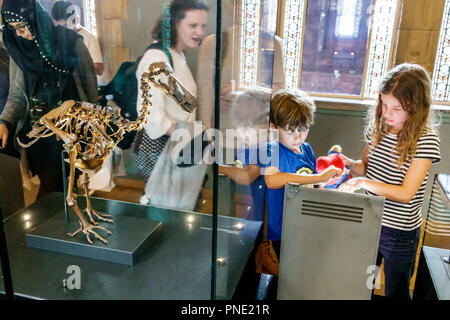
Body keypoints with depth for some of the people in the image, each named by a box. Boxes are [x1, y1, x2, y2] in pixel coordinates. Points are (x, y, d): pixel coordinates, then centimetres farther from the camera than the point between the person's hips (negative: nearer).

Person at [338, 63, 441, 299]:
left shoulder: (426, 140, -20)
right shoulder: (377, 125, -3)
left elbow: (406, 193, -23)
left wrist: (364, 183, -33)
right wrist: (349, 164, -11)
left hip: (400, 232, -5)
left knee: (396, 293, 18)